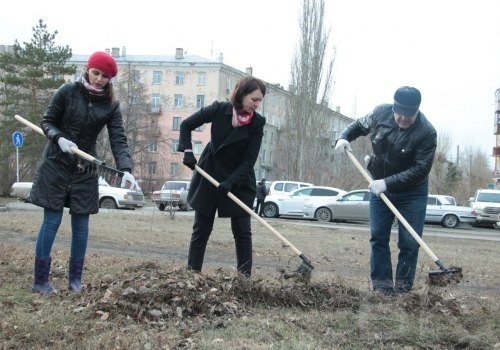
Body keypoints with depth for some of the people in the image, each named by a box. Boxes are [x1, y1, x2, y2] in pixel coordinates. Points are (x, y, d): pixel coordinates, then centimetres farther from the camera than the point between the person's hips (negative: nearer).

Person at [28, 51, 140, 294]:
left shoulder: (111, 105, -2)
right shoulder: (68, 91, -7)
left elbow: (118, 139, -9)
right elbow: (47, 122, -1)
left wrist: (125, 169, -24)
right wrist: (59, 139, -22)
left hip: (85, 169, 3)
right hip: (56, 164, -2)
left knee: (81, 222, 5)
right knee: (52, 220, -3)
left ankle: (75, 278, 16)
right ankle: (40, 280, 3)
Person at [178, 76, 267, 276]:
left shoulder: (257, 123, -14)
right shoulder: (219, 109, -13)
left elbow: (249, 159, -15)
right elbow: (186, 125, -2)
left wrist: (231, 182, -26)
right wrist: (187, 151, -15)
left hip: (239, 182, -1)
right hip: (209, 176, 1)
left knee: (242, 231, -3)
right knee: (201, 229, 7)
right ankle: (192, 272, 15)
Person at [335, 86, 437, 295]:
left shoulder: (426, 133, -25)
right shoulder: (381, 113, -11)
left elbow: (420, 169, -29)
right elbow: (360, 125, 10)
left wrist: (387, 183, -35)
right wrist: (344, 137, -9)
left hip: (412, 193, -4)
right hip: (379, 187, 4)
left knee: (409, 242, -4)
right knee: (378, 237, 3)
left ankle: (403, 288, 5)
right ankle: (381, 286, 10)